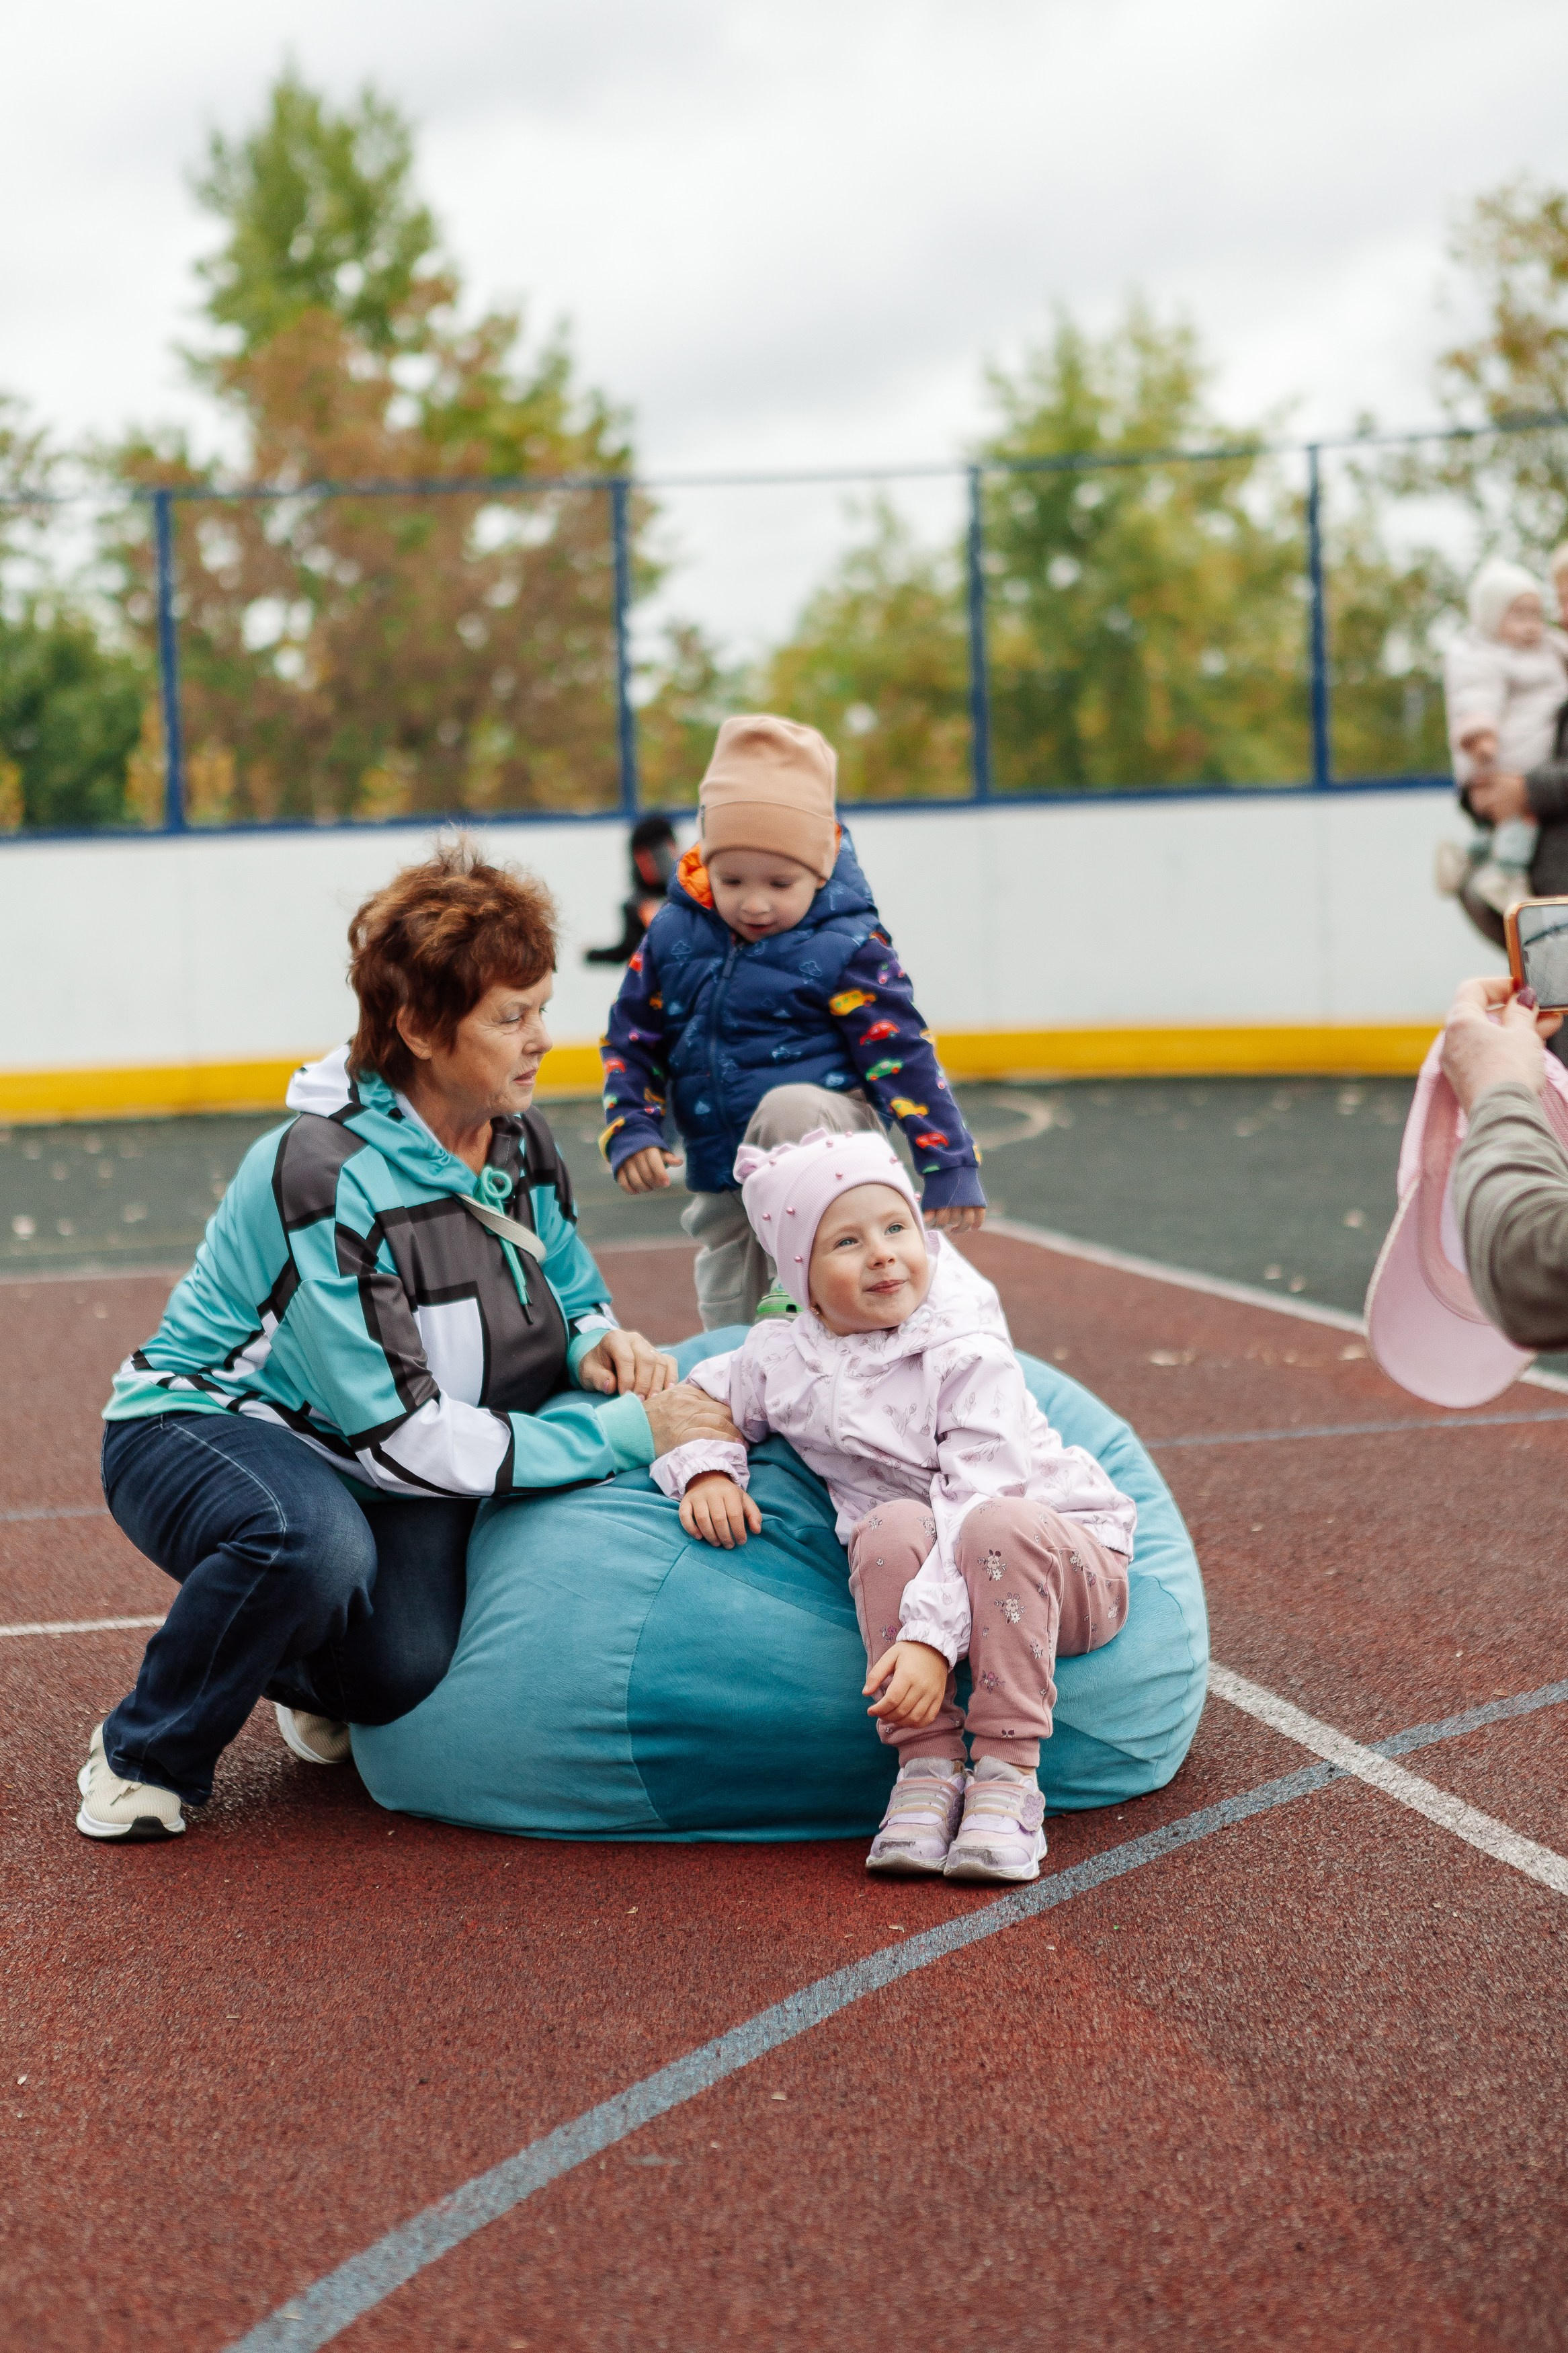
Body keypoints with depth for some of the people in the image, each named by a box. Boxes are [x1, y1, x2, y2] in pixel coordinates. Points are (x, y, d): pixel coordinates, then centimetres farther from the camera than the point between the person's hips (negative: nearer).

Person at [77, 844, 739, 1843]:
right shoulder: (327, 1177, -28)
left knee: (407, 1671, -23)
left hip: (372, 1471, 6)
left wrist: (599, 1347, -15)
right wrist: (625, 1434, -29)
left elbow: (576, 1297, 12)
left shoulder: (520, 1143, -4)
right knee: (313, 1541, -40)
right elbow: (400, 1436, -29)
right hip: (206, 1427, -6)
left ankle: (312, 1680, 16)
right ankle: (146, 1760, -11)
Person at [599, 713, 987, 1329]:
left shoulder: (845, 947, -11)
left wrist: (950, 1167, -13)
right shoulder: (674, 933, -1)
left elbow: (903, 1055, -10)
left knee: (786, 1108, -38)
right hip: (723, 1180, 5)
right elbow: (632, 1041, 9)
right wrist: (631, 1132, -6)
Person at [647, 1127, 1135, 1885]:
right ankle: (928, 1766, -23)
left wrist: (932, 1634, -38)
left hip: (1067, 1563, -3)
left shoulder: (966, 1355, -18)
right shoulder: (782, 1362, -2)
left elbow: (980, 1504, -27)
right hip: (916, 1570, 3)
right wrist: (704, 1468, -6)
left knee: (995, 1526, -38)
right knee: (892, 1524, -31)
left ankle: (1008, 1773, -26)